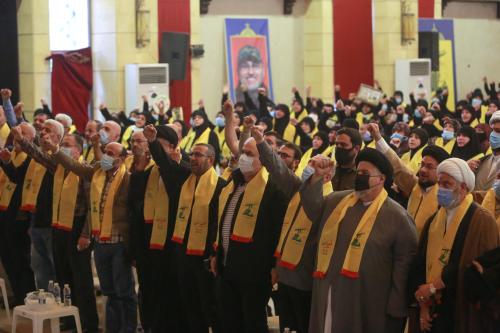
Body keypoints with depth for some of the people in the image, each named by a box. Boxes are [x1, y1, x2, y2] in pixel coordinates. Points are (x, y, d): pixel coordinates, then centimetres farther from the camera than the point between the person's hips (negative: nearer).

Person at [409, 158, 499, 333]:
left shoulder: (482, 221, -9)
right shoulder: (434, 220, 11)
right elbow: (420, 263, 8)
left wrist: (432, 287, -13)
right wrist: (423, 304, -3)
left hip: (463, 313, -5)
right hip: (432, 312, 5)